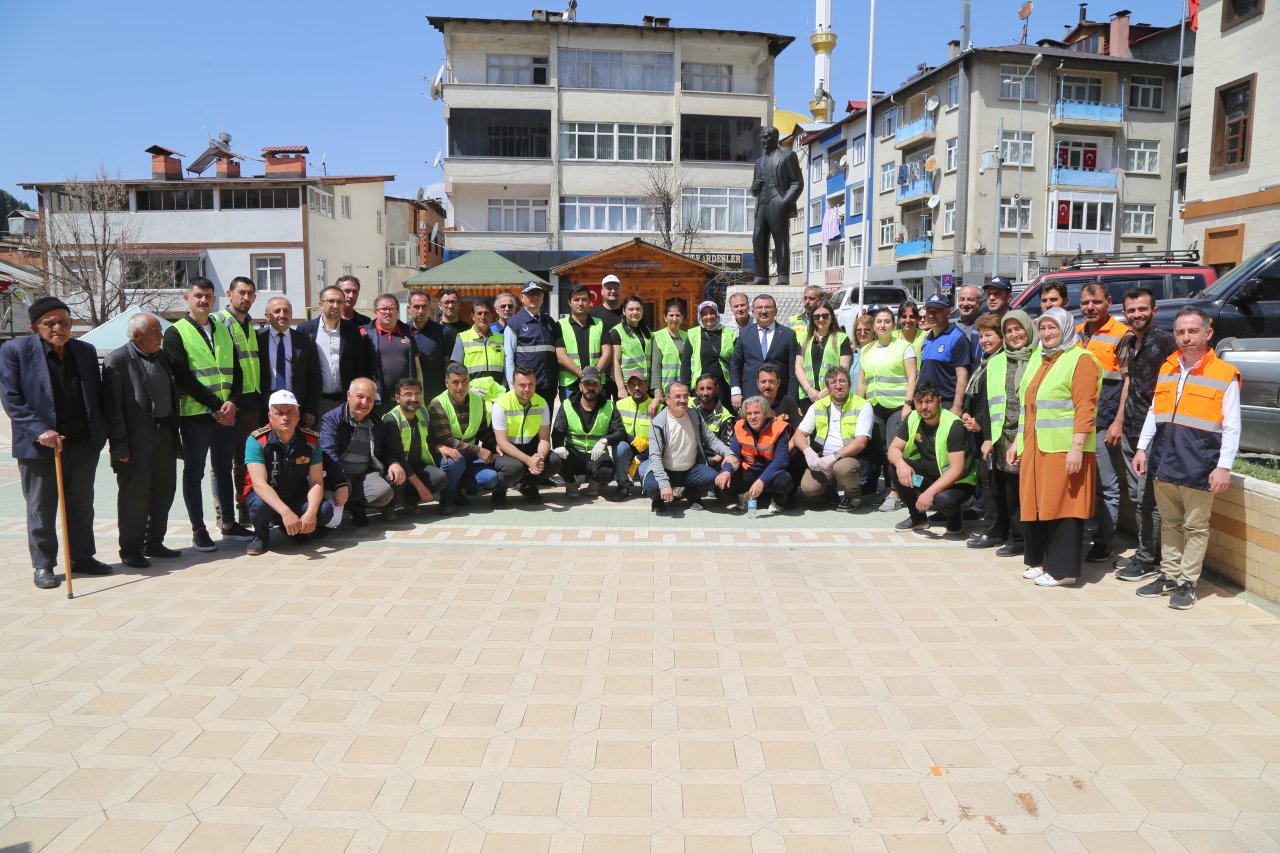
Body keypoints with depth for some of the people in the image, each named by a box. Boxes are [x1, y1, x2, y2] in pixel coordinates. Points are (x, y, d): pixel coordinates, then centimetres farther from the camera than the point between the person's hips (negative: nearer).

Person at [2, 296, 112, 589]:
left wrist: (101, 432, 3)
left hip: (84, 443, 4)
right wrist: (39, 430, -20)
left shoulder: (86, 351, 8)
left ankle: (82, 557, 26)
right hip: (39, 445, -4)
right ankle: (43, 565, 17)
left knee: (82, 505, 13)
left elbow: (97, 395, 13)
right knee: (41, 508, 6)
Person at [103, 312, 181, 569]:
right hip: (137, 439, -7)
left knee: (164, 491, 13)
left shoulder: (161, 356, 12)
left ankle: (154, 543, 25)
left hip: (165, 434, 7)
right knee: (135, 494, 0)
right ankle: (130, 550, 12)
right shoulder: (117, 360, -9)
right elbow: (112, 406, -12)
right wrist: (120, 445, -16)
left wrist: (174, 431, 14)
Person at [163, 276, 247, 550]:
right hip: (195, 414, -5)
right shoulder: (176, 333, -3)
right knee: (194, 473, 4)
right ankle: (198, 530, 12)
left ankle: (228, 523, 24)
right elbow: (183, 377, -11)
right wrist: (215, 406, -15)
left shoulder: (223, 331, 14)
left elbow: (235, 370, 11)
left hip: (227, 413, 5)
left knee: (224, 469, 14)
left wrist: (231, 402, -6)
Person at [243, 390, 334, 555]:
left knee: (325, 509, -26)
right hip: (265, 495, -2)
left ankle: (298, 528, 8)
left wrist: (311, 512, -35)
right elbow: (259, 483, -30)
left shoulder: (311, 441, -12)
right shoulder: (257, 441, -21)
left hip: (297, 496, 3)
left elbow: (316, 482, -14)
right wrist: (285, 512, -44)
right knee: (260, 505, -37)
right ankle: (261, 535, -2)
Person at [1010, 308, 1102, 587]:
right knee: (1036, 504, 10)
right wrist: (1018, 442, 17)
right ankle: (1039, 560, 22)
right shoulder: (1037, 361, 18)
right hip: (1034, 447, 7)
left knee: (1062, 506, -2)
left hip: (1063, 449, -7)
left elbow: (1084, 408, -14)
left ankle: (1061, 568, 6)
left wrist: (1077, 447, -20)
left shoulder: (1080, 359, -6)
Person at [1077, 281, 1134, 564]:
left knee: (1107, 486, 1)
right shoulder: (1077, 333, 14)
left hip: (1104, 423, -6)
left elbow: (1128, 380, -7)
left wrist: (1118, 421, -13)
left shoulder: (1122, 335, -4)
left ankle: (1103, 543, 9)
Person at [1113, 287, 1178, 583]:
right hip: (1131, 431, 8)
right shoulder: (1131, 344, 14)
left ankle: (1148, 560, 5)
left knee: (1148, 499, -4)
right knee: (1135, 497, 13)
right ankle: (1142, 551, 23)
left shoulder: (1165, 341, -10)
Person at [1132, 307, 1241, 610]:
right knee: (1169, 524, 15)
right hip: (1164, 461, 5)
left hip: (1199, 466, -5)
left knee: (1195, 527, 4)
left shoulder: (1225, 375, -5)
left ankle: (1187, 582, 14)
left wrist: (1224, 466, -12)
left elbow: (1231, 427, -7)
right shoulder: (1167, 369, 11)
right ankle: (1168, 576, 25)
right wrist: (1142, 448, 12)